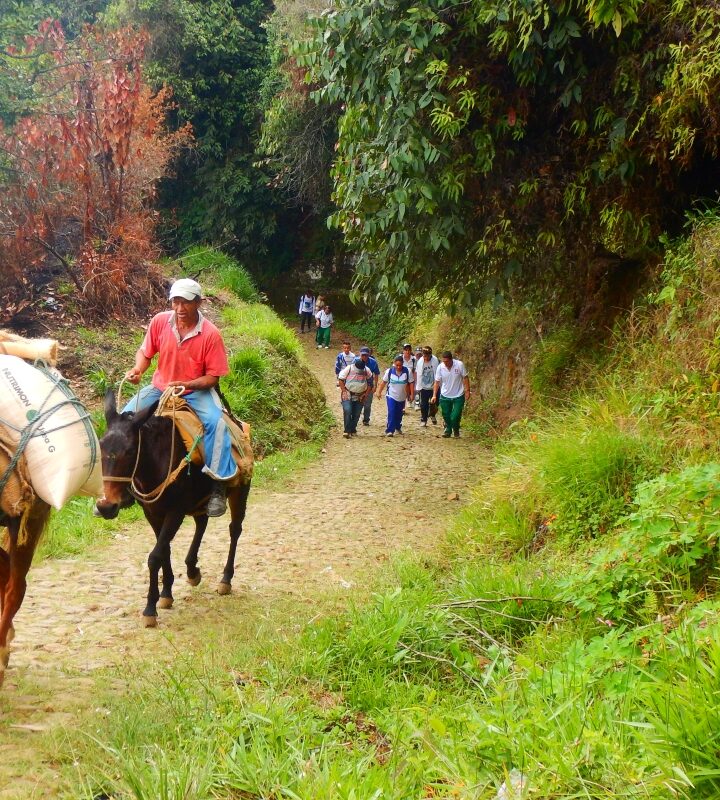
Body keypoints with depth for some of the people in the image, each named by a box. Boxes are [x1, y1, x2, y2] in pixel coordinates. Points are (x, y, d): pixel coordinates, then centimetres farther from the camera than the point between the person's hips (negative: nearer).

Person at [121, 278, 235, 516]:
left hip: (196, 390, -3)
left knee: (215, 422, -32)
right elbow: (145, 352, 6)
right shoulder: (159, 321, -9)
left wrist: (186, 385, -28)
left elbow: (213, 377, -12)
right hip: (160, 387, 3)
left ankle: (218, 486, -23)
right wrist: (138, 369, -16)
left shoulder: (210, 334, -17)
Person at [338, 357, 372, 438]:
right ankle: (346, 431, -15)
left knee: (356, 414, 4)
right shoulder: (348, 369, -10)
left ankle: (353, 430, 17)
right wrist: (344, 391, -11)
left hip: (360, 397, 3)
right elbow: (340, 380, -4)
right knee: (347, 411, -17)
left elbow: (369, 384, 4)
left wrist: (365, 394, -3)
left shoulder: (367, 371, -4)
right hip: (348, 395, -3)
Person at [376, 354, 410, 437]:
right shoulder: (389, 371, -9)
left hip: (402, 397, 2)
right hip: (391, 396, -2)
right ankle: (389, 430, -14)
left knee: (399, 414, 17)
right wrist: (379, 392, 0)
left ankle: (398, 427, 41)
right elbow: (383, 382, 1)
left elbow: (409, 383, -3)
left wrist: (409, 394, -1)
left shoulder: (407, 371, -11)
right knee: (391, 413, -15)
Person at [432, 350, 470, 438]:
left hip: (458, 396, -2)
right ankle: (448, 431, 31)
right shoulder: (440, 367, -11)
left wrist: (467, 390, -7)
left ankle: (456, 430, 23)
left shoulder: (460, 365, -15)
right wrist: (434, 395, -10)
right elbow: (437, 382, -5)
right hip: (445, 396, 2)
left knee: (455, 417, -5)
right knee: (446, 416, 9)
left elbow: (465, 378, -4)